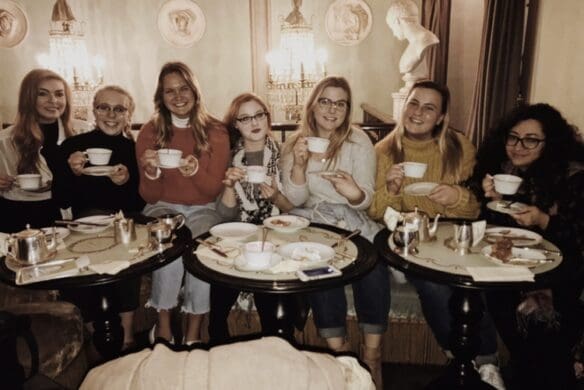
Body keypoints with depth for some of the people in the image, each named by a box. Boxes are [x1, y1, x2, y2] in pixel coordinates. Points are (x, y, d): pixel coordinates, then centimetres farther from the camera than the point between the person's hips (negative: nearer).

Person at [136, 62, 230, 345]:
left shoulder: (215, 131, -2)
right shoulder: (150, 132, -1)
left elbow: (215, 190, -3)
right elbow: (149, 196, 0)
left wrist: (196, 171, -24)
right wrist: (151, 172, -22)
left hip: (202, 209, 0)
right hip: (163, 207, 0)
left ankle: (194, 329, -12)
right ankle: (163, 322, -9)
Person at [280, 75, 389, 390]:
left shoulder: (359, 141, 1)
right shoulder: (294, 143, 4)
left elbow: (365, 199, -7)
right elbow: (295, 200, -4)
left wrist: (354, 193, -32)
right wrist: (299, 165, -22)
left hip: (352, 220, 0)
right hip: (311, 222, 0)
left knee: (374, 262, -29)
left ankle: (371, 352, -14)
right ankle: (339, 350, -16)